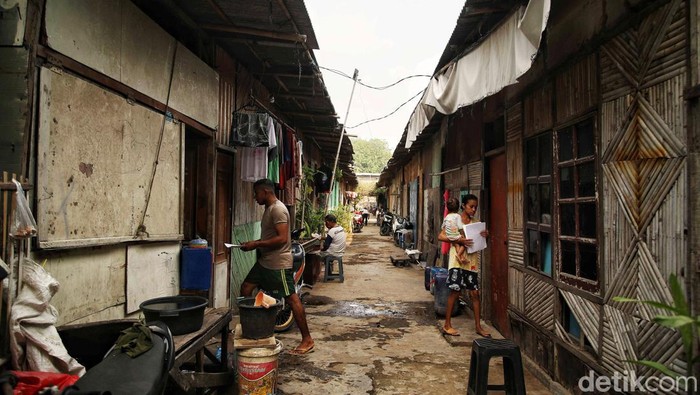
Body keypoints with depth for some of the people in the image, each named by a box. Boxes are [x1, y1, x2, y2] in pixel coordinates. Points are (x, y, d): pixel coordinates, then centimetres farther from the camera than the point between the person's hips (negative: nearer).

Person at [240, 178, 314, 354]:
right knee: (245, 288, 14)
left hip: (278, 263, -11)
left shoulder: (278, 209, -17)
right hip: (264, 261, 11)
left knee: (291, 298, -5)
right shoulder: (269, 209, 14)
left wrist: (256, 244, -21)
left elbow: (281, 238, -25)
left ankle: (307, 340, 4)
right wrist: (254, 243, 8)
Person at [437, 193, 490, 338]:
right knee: (455, 292, -1)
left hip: (472, 262, 5)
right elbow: (440, 236, -11)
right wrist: (458, 240, -23)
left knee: (475, 293, 6)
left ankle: (478, 326, 18)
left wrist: (484, 236, -6)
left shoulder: (476, 223, 12)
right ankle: (447, 325, 11)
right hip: (457, 261, -5)